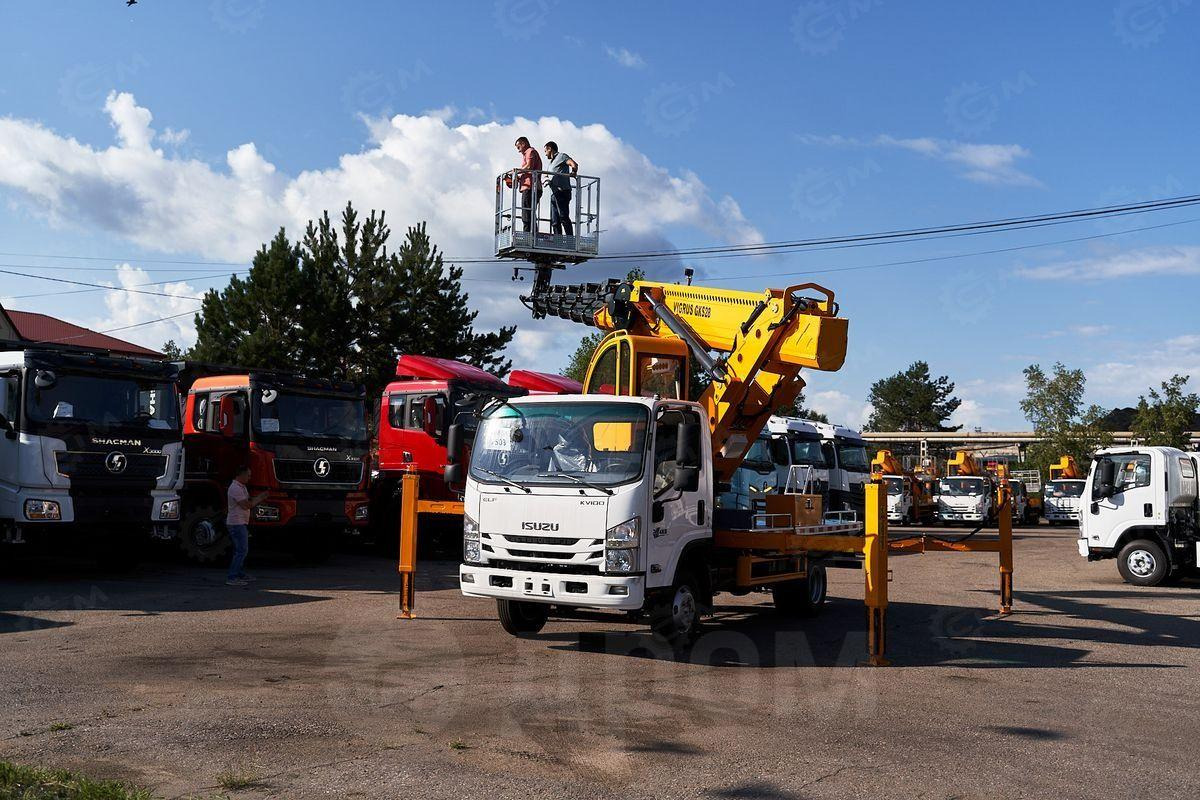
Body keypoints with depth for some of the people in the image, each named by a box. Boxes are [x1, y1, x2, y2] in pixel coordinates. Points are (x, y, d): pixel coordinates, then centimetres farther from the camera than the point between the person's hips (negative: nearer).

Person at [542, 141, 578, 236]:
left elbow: (574, 164, -12)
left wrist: (573, 171, -25)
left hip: (562, 191, -9)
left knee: (563, 217, -17)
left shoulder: (561, 156, 4)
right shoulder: (549, 162, 30)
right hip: (554, 194, 9)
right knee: (555, 221, 4)